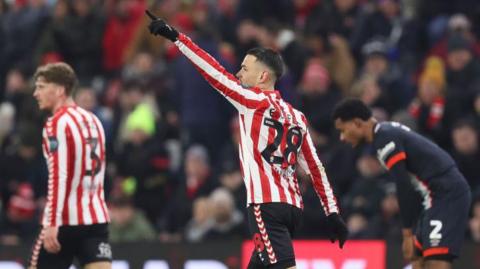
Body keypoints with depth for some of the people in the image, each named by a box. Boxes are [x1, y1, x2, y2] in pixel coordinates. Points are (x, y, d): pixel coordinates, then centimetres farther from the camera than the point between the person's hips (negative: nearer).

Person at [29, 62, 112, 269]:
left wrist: (52, 224, -22)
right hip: (96, 218, 6)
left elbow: (58, 177, -18)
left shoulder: (57, 124, -10)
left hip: (65, 220, -6)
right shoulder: (92, 120, 15)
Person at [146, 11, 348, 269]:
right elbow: (315, 168, 17)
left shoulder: (255, 101, -2)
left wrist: (176, 37, -4)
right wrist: (332, 213, 18)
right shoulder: (296, 117, 18)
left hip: (266, 206, -8)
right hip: (291, 206, 8)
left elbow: (216, 73, -5)